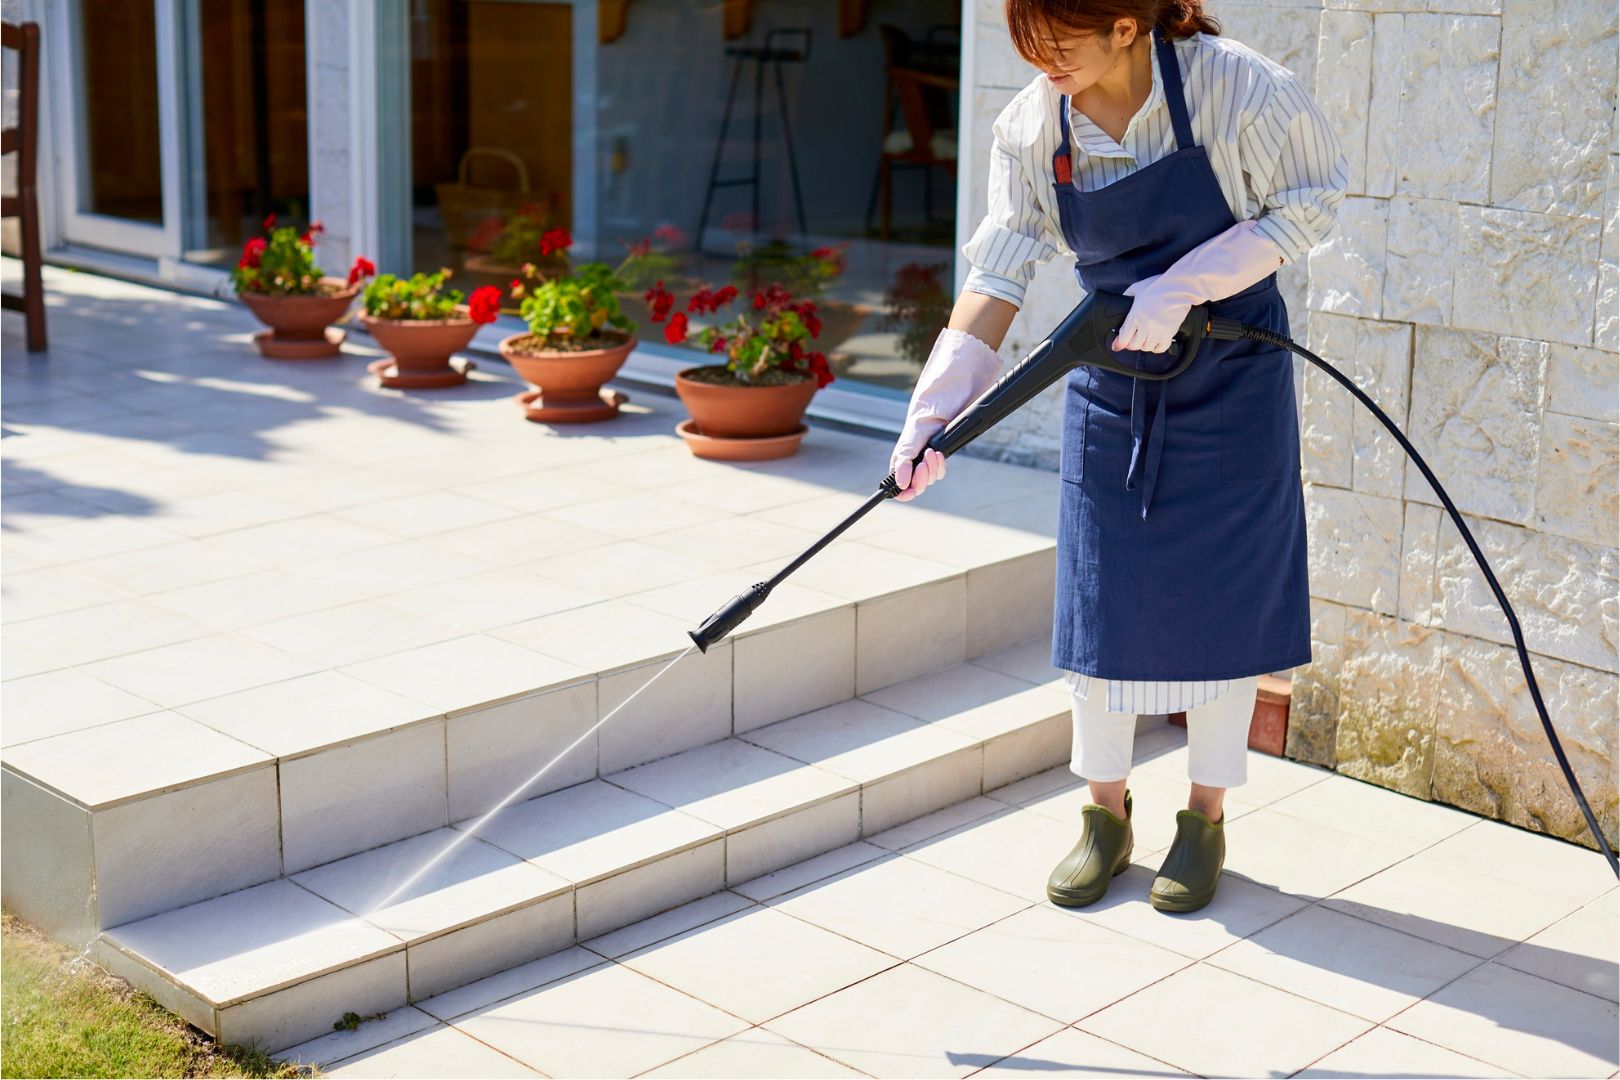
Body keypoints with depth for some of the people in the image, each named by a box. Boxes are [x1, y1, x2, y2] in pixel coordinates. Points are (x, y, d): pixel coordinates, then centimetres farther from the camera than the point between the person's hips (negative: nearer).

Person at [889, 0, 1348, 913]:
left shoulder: (1239, 91, -21)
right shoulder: (1031, 128, -11)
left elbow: (1310, 207, -10)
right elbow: (1001, 273, -11)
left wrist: (1185, 287, -22)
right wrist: (938, 407, -21)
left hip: (1230, 379, -3)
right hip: (1112, 382, 3)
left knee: (1220, 593, 5)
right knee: (1102, 596, 7)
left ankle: (1207, 819, 22)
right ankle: (1106, 816, 24)